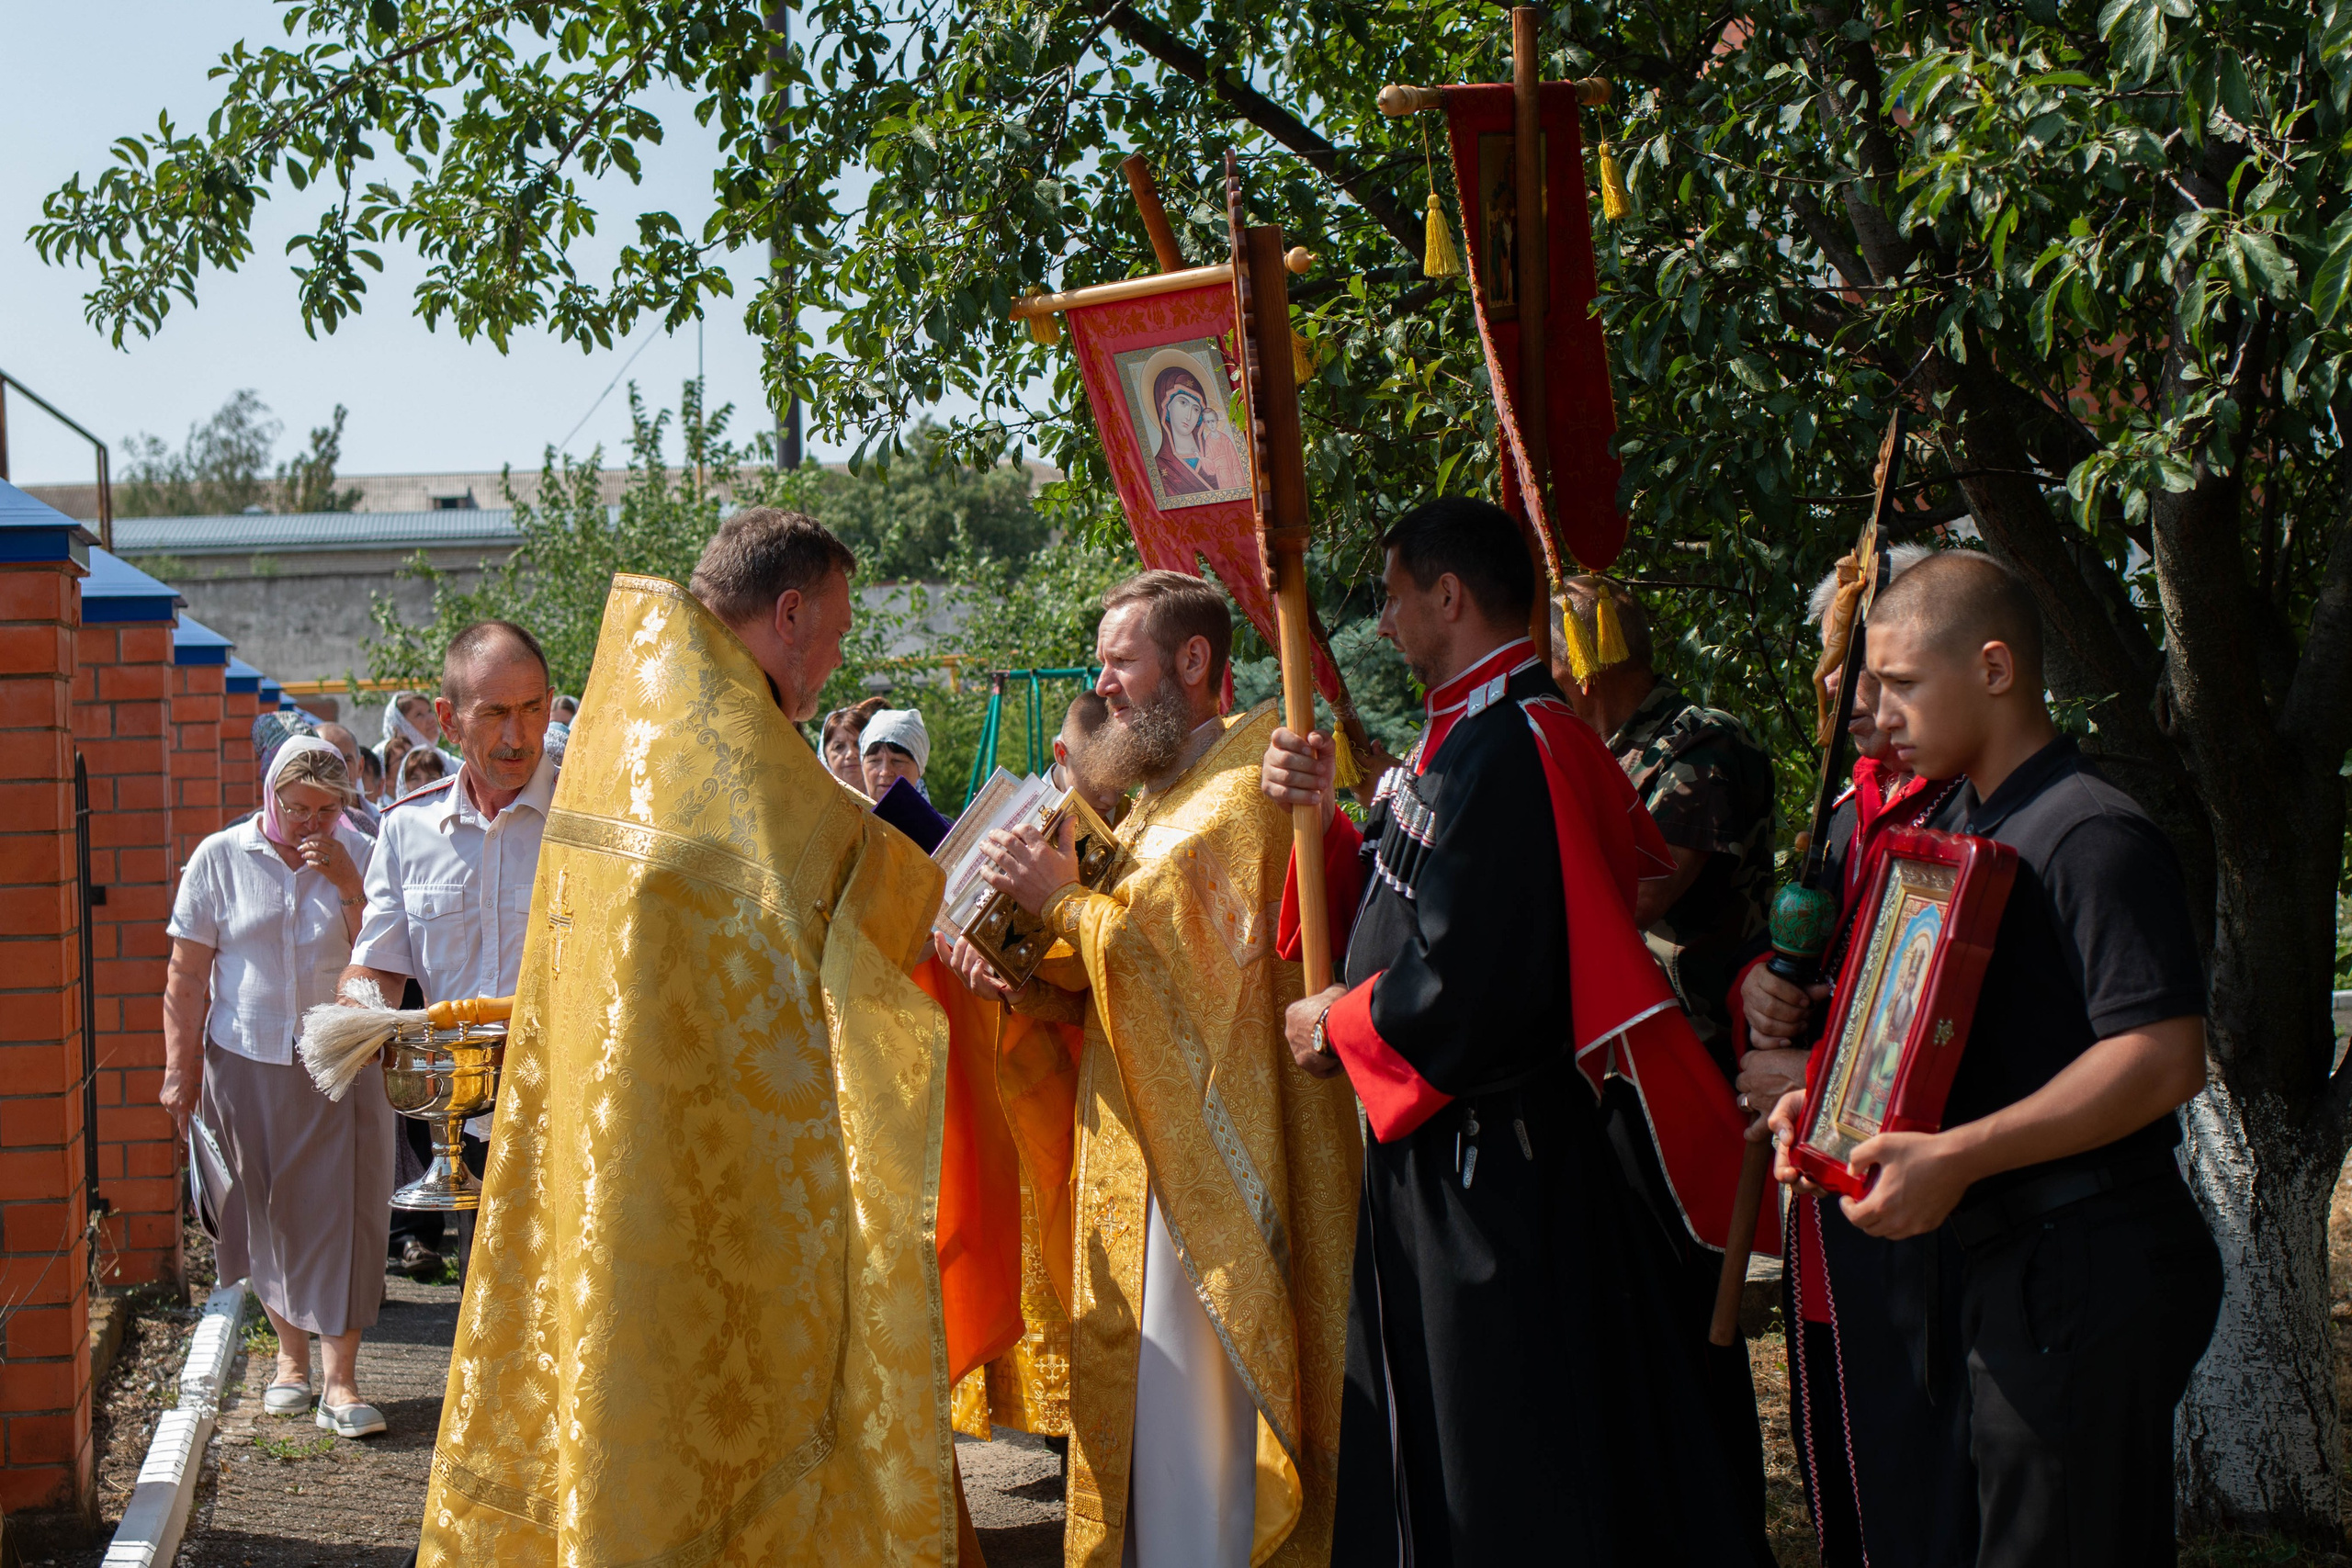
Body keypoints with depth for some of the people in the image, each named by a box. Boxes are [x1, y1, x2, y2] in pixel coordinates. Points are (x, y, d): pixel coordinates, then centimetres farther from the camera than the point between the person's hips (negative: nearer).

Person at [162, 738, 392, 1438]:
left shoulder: (360, 856, -1)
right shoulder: (220, 859, -2)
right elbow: (188, 974, 1)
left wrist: (347, 882, -19)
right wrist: (181, 1069, -1)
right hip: (248, 1064, 1)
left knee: (342, 1212, -5)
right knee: (269, 1215, 10)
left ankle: (340, 1379, -2)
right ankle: (291, 1352, 27)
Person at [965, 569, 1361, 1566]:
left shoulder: (1241, 792, -13)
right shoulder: (1160, 798, 18)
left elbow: (1199, 958, -22)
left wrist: (1065, 902, -14)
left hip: (1207, 1166, -10)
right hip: (1143, 1157, 10)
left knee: (1189, 1405, -8)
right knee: (1138, 1405, 14)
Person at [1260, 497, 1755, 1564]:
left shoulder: (1512, 751, -20)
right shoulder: (1464, 738, 12)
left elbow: (1470, 974, -26)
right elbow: (1393, 911, 16)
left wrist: (1342, 1029, -11)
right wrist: (1324, 814, 1)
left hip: (1488, 1168, -10)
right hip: (1436, 1154, 10)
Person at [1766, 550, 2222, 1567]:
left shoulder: (2092, 834, -16)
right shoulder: (1954, 827, 15)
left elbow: (2162, 1060, -24)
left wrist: (1955, 1156, -26)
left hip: (2091, 1269, -10)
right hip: (2009, 1257, 10)